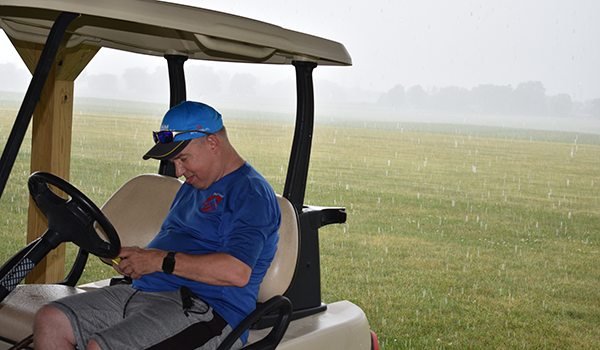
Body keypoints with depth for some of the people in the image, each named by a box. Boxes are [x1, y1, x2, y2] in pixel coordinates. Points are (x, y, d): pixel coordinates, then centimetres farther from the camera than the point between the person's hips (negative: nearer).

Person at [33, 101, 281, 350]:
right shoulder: (194, 186, 24)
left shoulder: (250, 192, -9)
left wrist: (162, 260, -16)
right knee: (49, 322, -5)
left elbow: (237, 272, -22)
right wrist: (132, 258, 5)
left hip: (207, 309, -10)